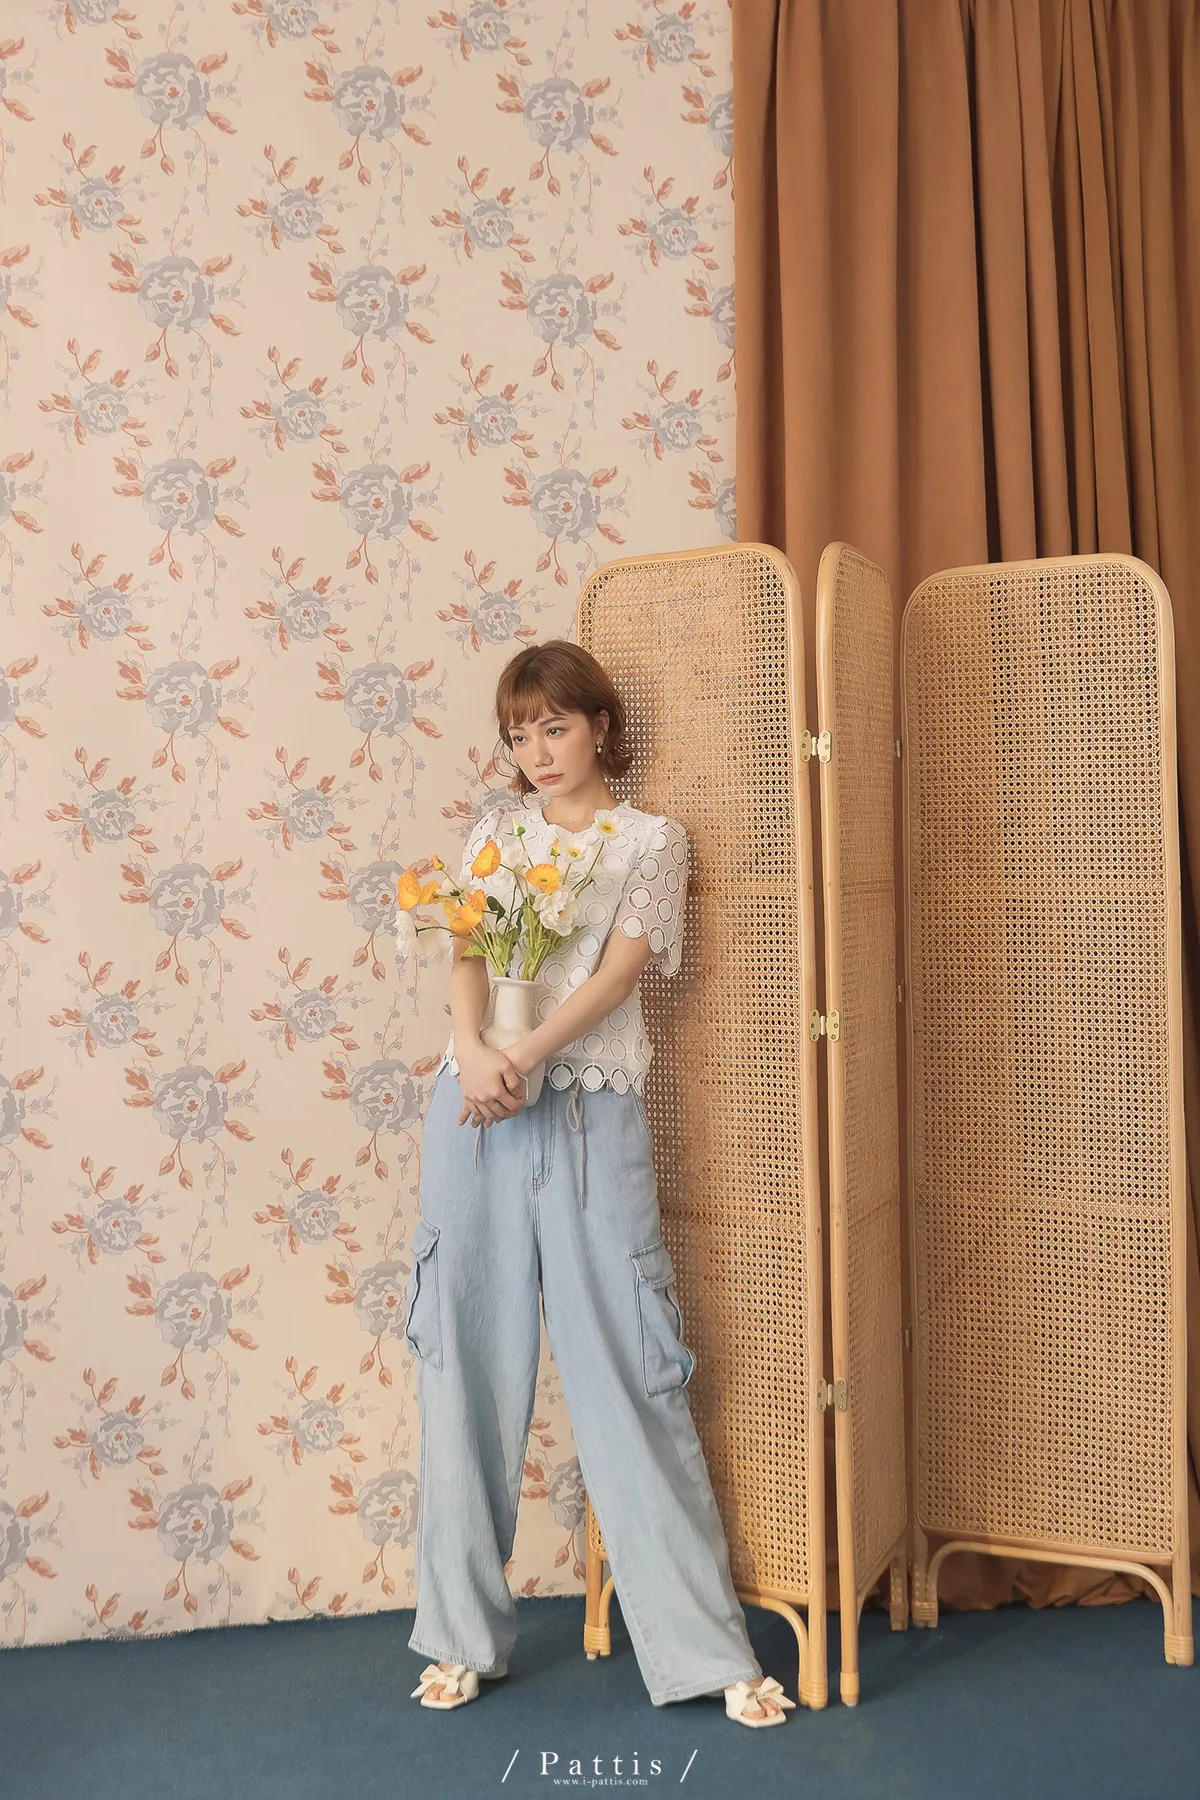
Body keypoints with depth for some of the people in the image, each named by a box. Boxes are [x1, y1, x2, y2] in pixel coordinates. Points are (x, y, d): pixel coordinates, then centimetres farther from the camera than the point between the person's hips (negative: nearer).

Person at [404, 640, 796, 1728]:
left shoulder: (653, 839, 7)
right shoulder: (501, 828, 16)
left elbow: (618, 973, -5)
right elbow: (468, 947, 2)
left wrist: (523, 1062, -17)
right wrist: (473, 1054, -17)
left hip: (590, 1113, -3)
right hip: (475, 1105, 3)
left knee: (627, 1366, -3)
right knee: (469, 1359, 6)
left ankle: (703, 1647, 6)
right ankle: (465, 1633, 20)